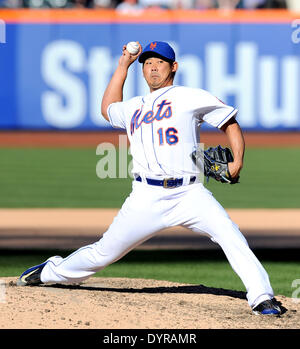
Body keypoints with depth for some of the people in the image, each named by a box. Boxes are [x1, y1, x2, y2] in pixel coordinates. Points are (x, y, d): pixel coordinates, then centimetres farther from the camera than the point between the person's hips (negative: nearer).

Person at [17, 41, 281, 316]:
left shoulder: (191, 97, 9)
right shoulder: (135, 108, 23)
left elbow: (230, 123, 11)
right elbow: (108, 109, 45)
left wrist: (237, 162, -5)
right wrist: (123, 66, 39)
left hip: (189, 193, -3)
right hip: (146, 198, 3)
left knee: (228, 232, -25)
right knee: (104, 252, 6)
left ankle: (261, 298, -26)